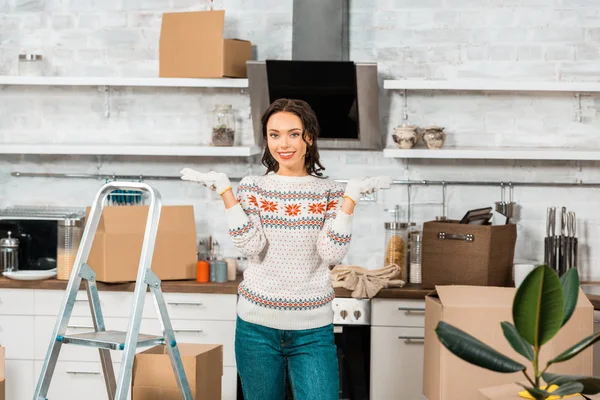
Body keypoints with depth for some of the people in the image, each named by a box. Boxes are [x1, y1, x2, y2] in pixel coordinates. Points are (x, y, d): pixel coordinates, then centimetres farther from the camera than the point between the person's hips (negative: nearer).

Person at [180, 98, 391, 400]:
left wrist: (350, 197, -13)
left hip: (313, 331, -1)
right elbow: (252, 247, -11)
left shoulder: (330, 192, 2)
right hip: (257, 326, 1)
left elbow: (332, 253, -10)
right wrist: (225, 191, -11)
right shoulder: (252, 187, 3)